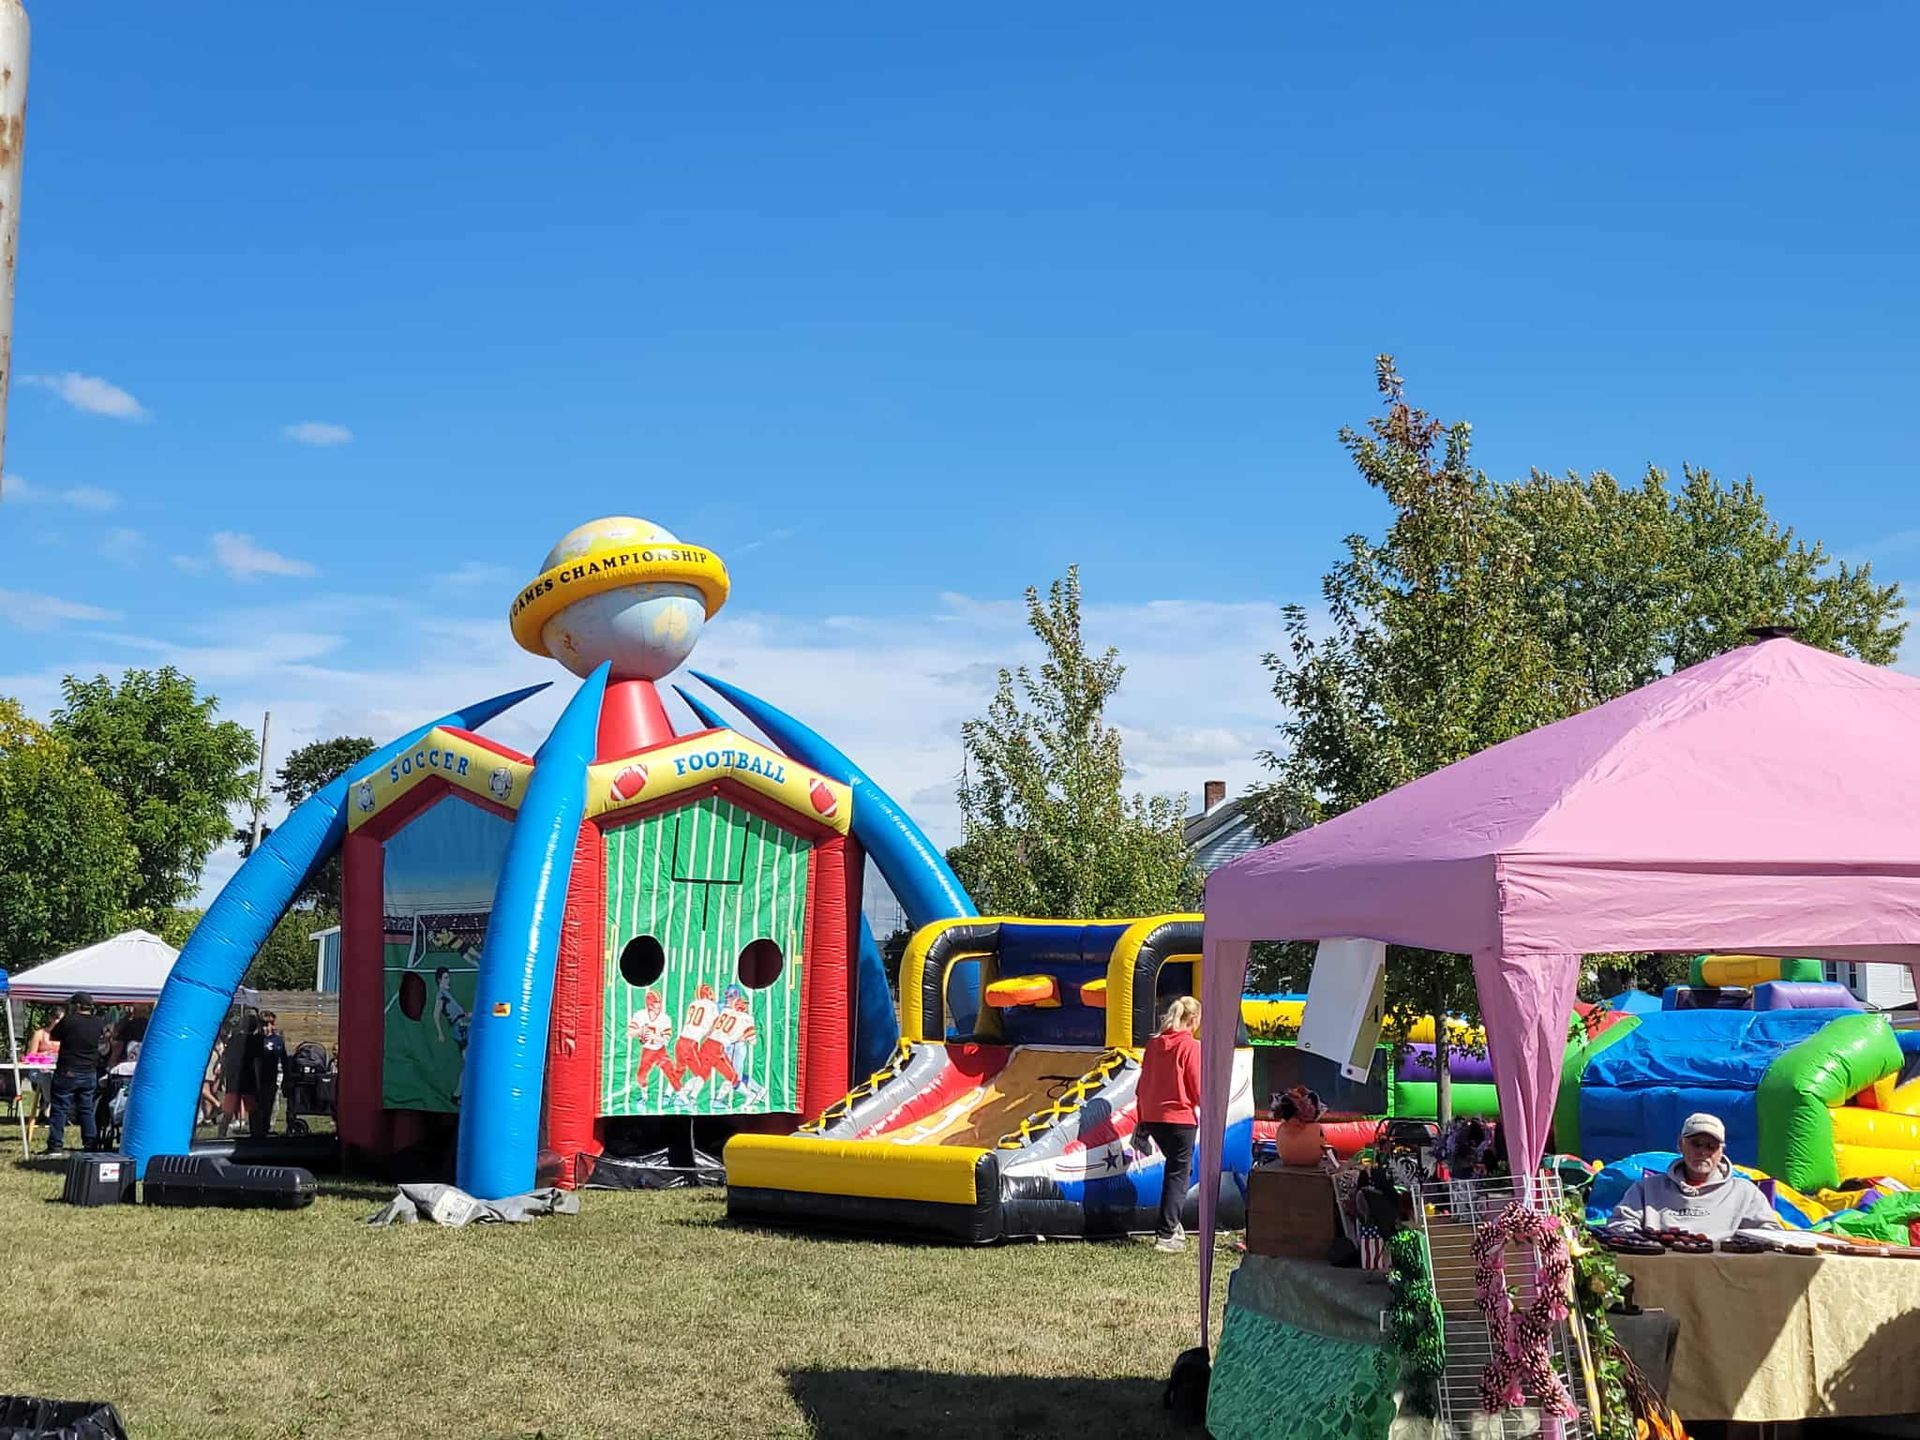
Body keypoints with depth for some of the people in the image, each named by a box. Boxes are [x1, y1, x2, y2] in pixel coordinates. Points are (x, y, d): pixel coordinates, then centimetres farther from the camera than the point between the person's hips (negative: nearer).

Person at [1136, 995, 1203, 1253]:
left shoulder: (1154, 1044, 7)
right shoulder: (1191, 1046, -11)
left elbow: (1142, 1084, 11)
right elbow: (1197, 1087, -9)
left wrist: (1142, 1119, 18)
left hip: (1152, 1117, 6)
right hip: (1181, 1118, -6)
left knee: (1176, 1169, 22)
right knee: (1178, 1175, 0)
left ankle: (1173, 1224, 22)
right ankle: (1167, 1235, -4)